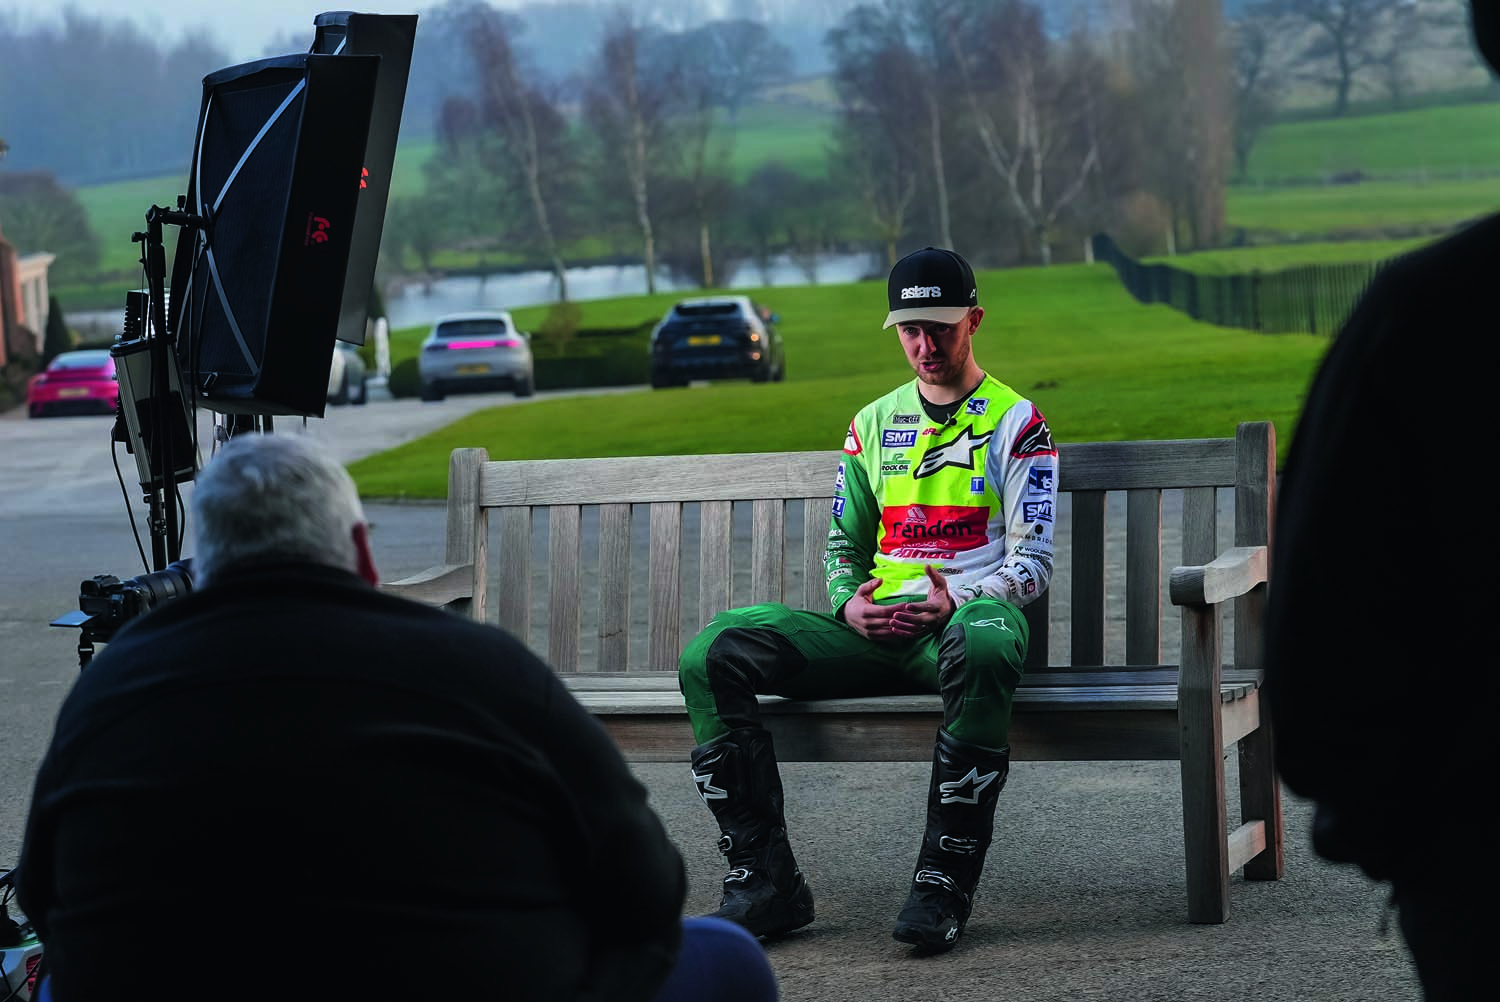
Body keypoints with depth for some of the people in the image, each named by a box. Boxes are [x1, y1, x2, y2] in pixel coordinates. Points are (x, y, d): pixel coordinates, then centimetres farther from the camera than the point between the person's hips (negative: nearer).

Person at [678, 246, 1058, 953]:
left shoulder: (1016, 421, 6)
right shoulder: (874, 423, 21)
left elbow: (1032, 562, -1)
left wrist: (957, 599, -20)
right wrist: (849, 605, -1)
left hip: (973, 612, -5)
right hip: (875, 627, 5)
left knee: (983, 648, -45)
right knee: (712, 655, -18)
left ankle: (944, 882, -39)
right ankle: (765, 879, -22)